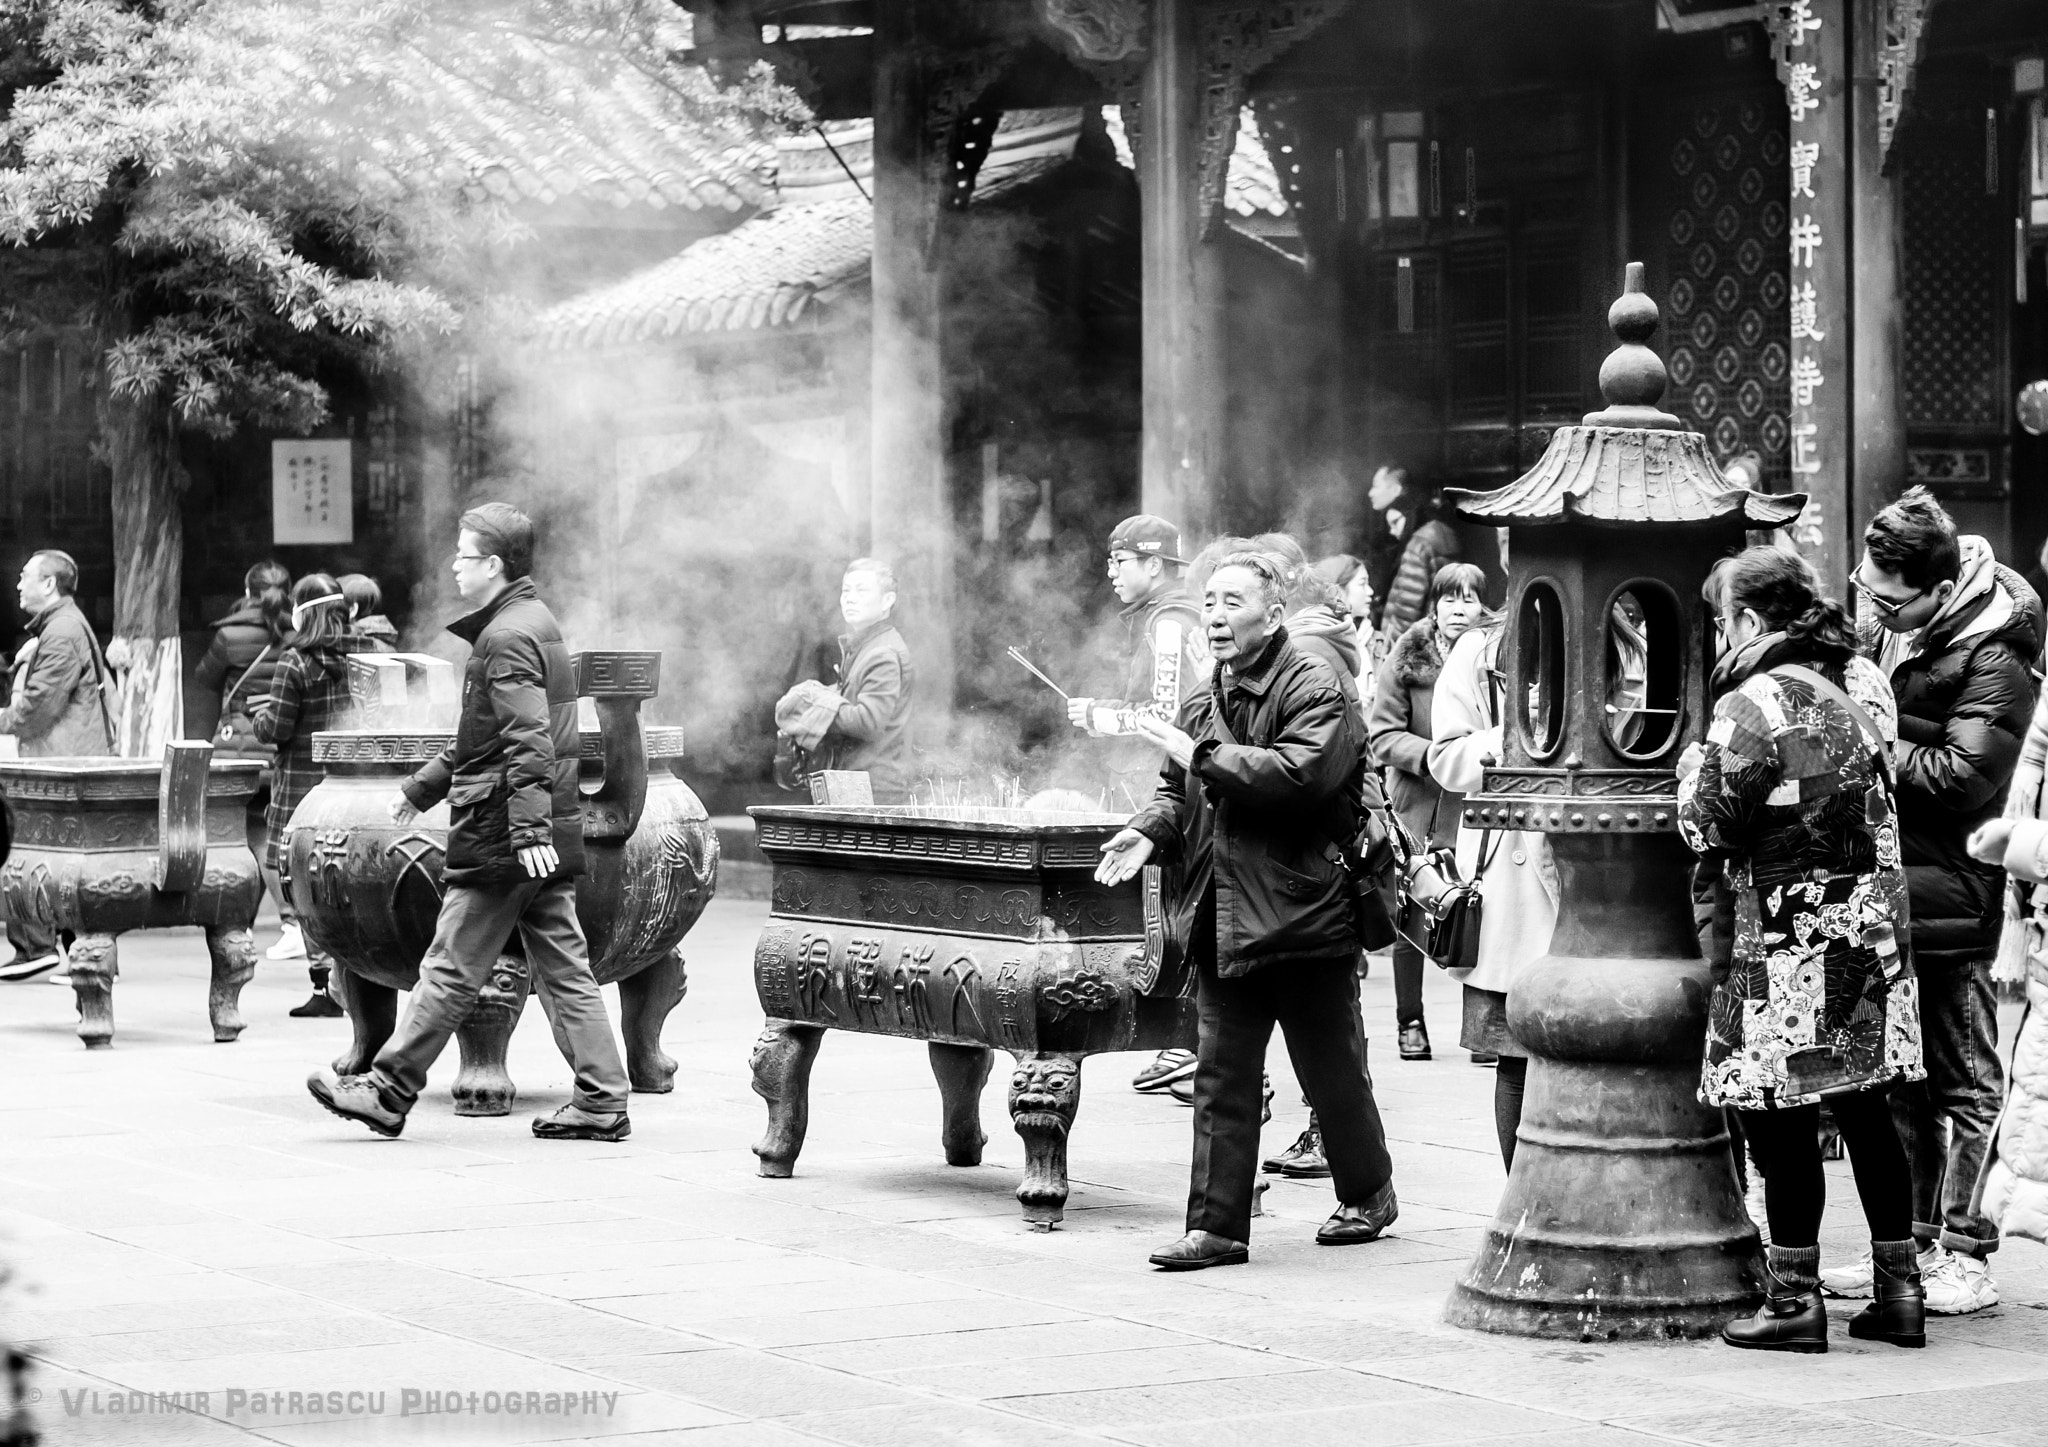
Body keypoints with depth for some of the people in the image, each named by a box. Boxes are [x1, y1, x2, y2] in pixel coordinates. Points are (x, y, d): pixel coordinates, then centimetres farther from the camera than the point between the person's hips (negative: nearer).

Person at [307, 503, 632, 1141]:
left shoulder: (507, 638, -14)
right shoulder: (535, 622, 18)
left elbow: (528, 745, -24)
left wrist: (529, 830, -29)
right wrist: (420, 790, 32)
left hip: (502, 841, -10)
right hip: (547, 844, 10)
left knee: (451, 970, -2)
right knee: (563, 969, 8)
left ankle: (388, 1092, 5)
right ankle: (602, 1104, 6)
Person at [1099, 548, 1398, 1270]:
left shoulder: (1313, 690, -9)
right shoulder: (1205, 701, 15)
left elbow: (1302, 774, -25)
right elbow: (1177, 790, 21)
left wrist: (1206, 757, -20)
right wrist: (1151, 830, -1)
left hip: (1302, 915, -6)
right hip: (1222, 924, 6)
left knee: (1333, 1073, 9)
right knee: (1220, 1078, 2)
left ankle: (1368, 1195, 29)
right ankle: (1217, 1226, 4)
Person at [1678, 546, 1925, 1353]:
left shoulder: (1753, 707, -15)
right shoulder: (1865, 683, 7)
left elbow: (1708, 830, -12)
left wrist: (1693, 766, 7)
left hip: (1792, 935, -7)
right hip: (1874, 923, 7)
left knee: (1783, 1121, 0)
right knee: (1866, 1110, 12)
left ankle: (1795, 1300, 3)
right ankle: (1901, 1290, 15)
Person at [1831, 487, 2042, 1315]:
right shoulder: (1890, 621, 7)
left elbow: (1964, 777, -22)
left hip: (1950, 889, -8)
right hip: (1887, 884, 8)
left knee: (1963, 1078, 0)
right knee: (1898, 1075, 13)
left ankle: (1965, 1255, 5)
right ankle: (1909, 1242, 21)